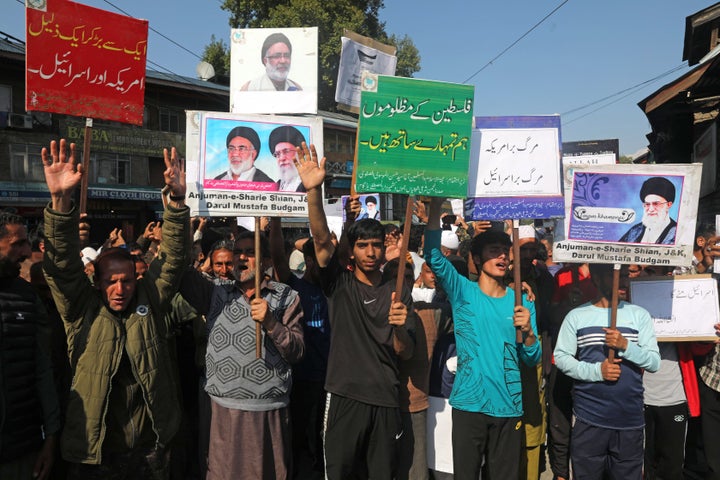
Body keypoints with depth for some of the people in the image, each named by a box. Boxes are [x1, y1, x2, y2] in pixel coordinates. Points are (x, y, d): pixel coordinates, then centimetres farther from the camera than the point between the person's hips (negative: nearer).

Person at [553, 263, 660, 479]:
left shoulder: (639, 315, 5)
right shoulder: (576, 316, 0)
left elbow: (654, 362, 1)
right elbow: (561, 357, -2)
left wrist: (626, 345, -16)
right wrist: (597, 371, -15)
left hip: (631, 419, 2)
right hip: (589, 419, -1)